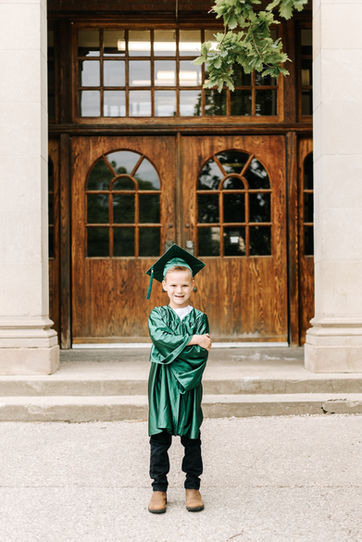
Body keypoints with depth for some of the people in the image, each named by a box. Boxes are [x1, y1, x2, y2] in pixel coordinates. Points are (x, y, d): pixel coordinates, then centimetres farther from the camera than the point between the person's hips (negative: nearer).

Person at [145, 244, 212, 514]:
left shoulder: (199, 317, 4)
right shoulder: (157, 315, 4)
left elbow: (201, 353, -7)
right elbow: (160, 337, -15)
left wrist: (174, 348, -15)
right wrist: (191, 341, -17)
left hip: (189, 384, 0)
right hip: (162, 383, 0)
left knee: (191, 436, 8)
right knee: (159, 437, 3)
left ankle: (193, 486, 21)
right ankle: (159, 487, 14)